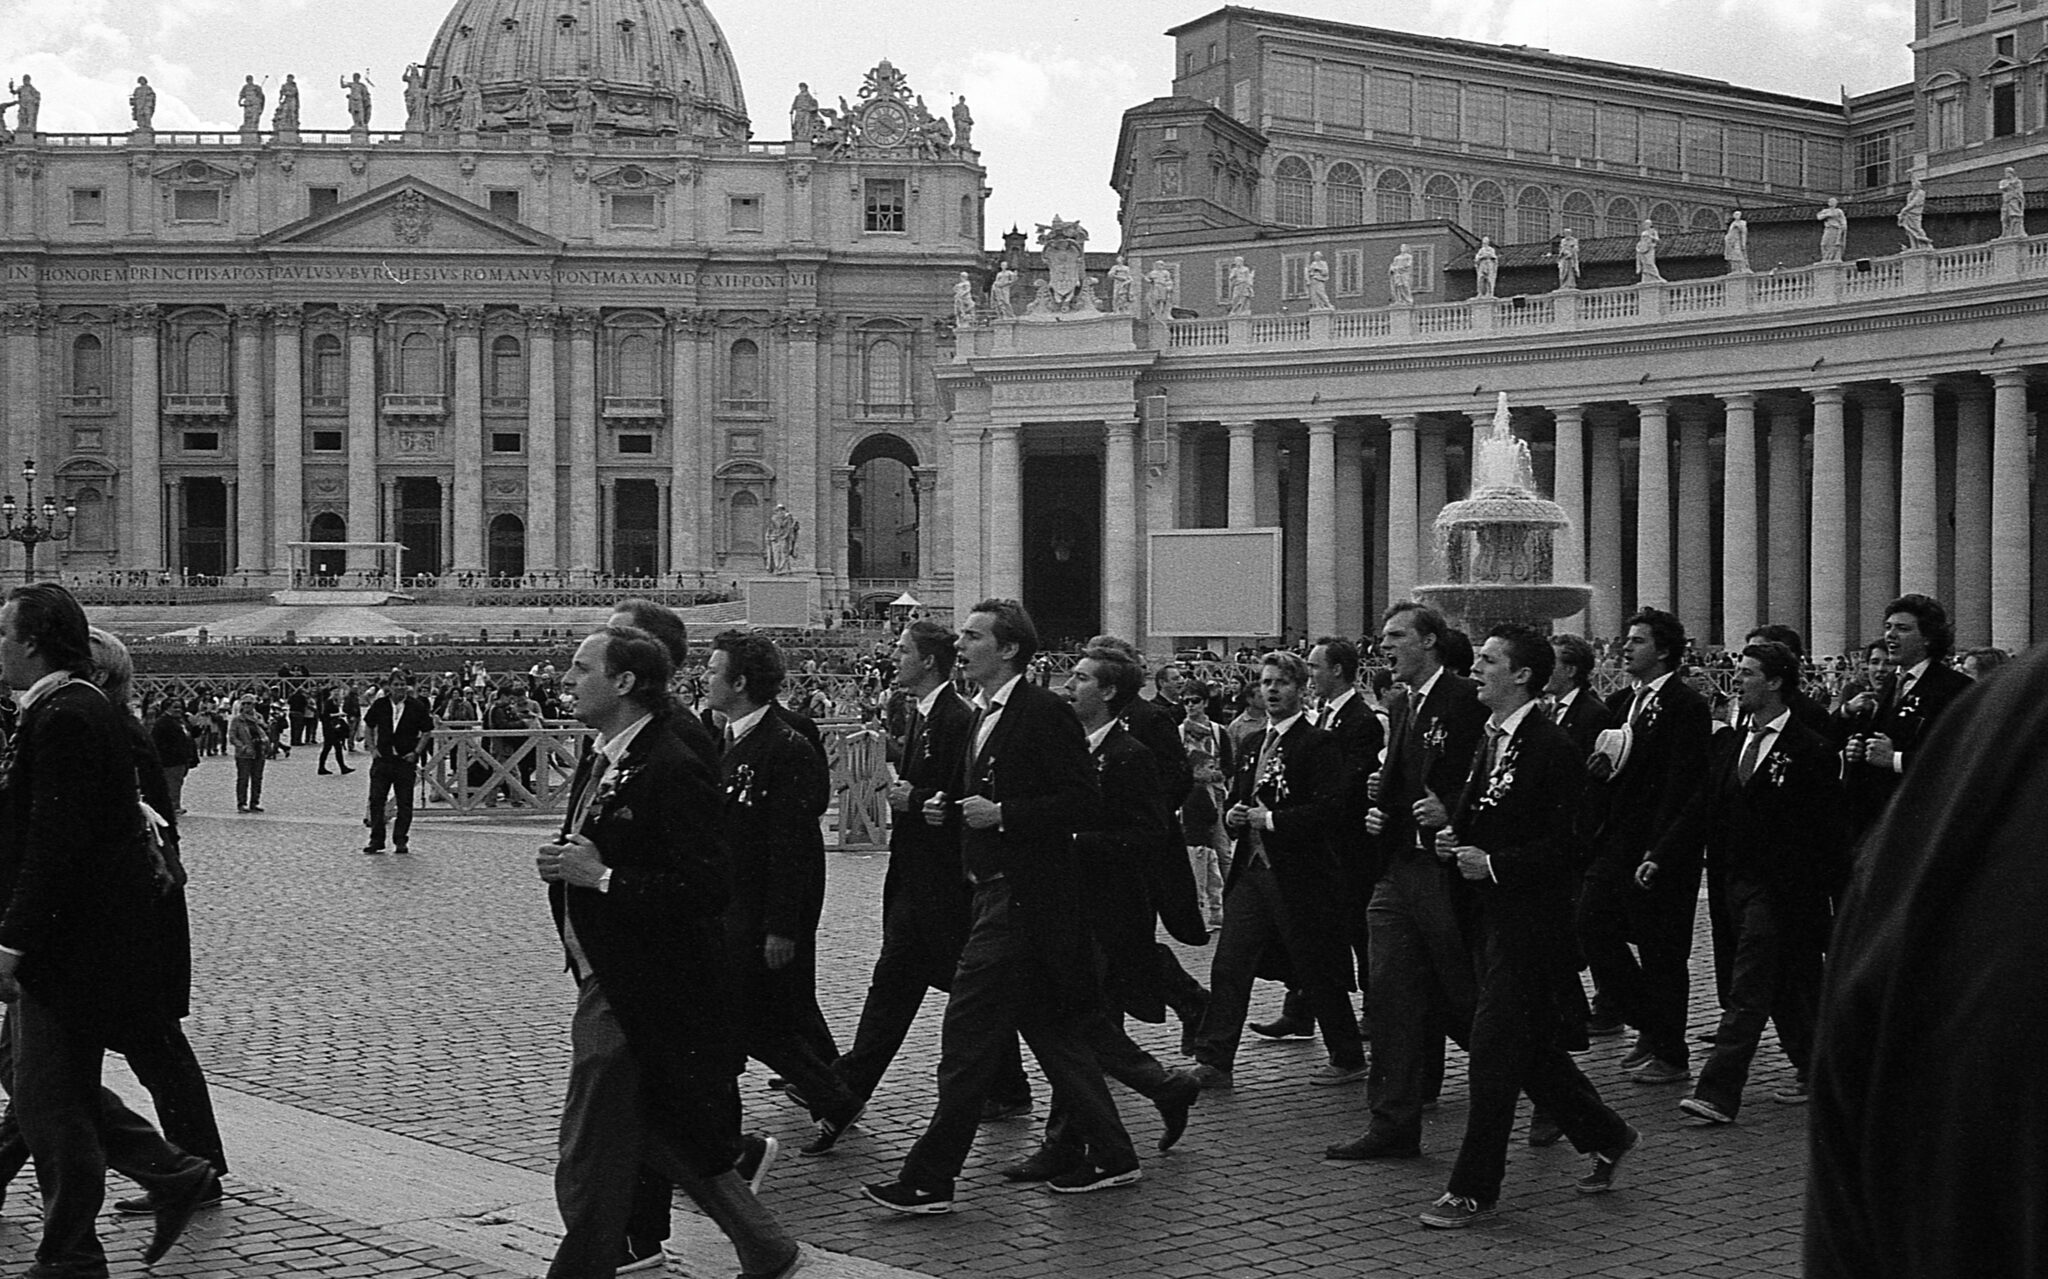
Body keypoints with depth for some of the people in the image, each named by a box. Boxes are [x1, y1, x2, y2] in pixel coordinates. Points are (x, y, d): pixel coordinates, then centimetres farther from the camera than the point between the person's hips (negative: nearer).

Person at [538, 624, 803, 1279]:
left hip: (633, 996, -9)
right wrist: (563, 866, 1)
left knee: (589, 1161, -1)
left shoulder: (673, 771, -19)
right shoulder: (599, 759, 10)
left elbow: (707, 887, -23)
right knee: (667, 1133, 17)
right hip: (603, 979, 9)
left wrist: (602, 876, -23)